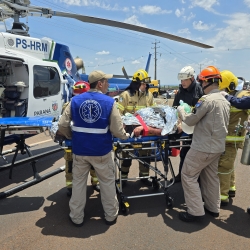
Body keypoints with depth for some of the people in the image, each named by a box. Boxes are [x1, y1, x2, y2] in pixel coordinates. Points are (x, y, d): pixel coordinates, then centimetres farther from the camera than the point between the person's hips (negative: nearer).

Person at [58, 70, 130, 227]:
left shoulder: (75, 100, -2)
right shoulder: (109, 102, -10)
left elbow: (62, 125, -3)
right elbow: (117, 130, -11)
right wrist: (125, 136, 10)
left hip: (79, 150, 2)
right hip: (101, 151, -2)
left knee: (78, 183, 16)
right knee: (107, 182, 17)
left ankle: (77, 217, 28)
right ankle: (111, 215, 31)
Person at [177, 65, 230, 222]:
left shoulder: (207, 99, -19)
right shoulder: (225, 101, 10)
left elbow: (190, 120, -13)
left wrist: (181, 110, 6)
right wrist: (196, 111, 18)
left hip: (203, 147, -9)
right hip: (218, 146, 9)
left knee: (188, 176, 2)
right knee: (211, 176, 20)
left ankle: (196, 212, 4)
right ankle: (213, 208, 31)